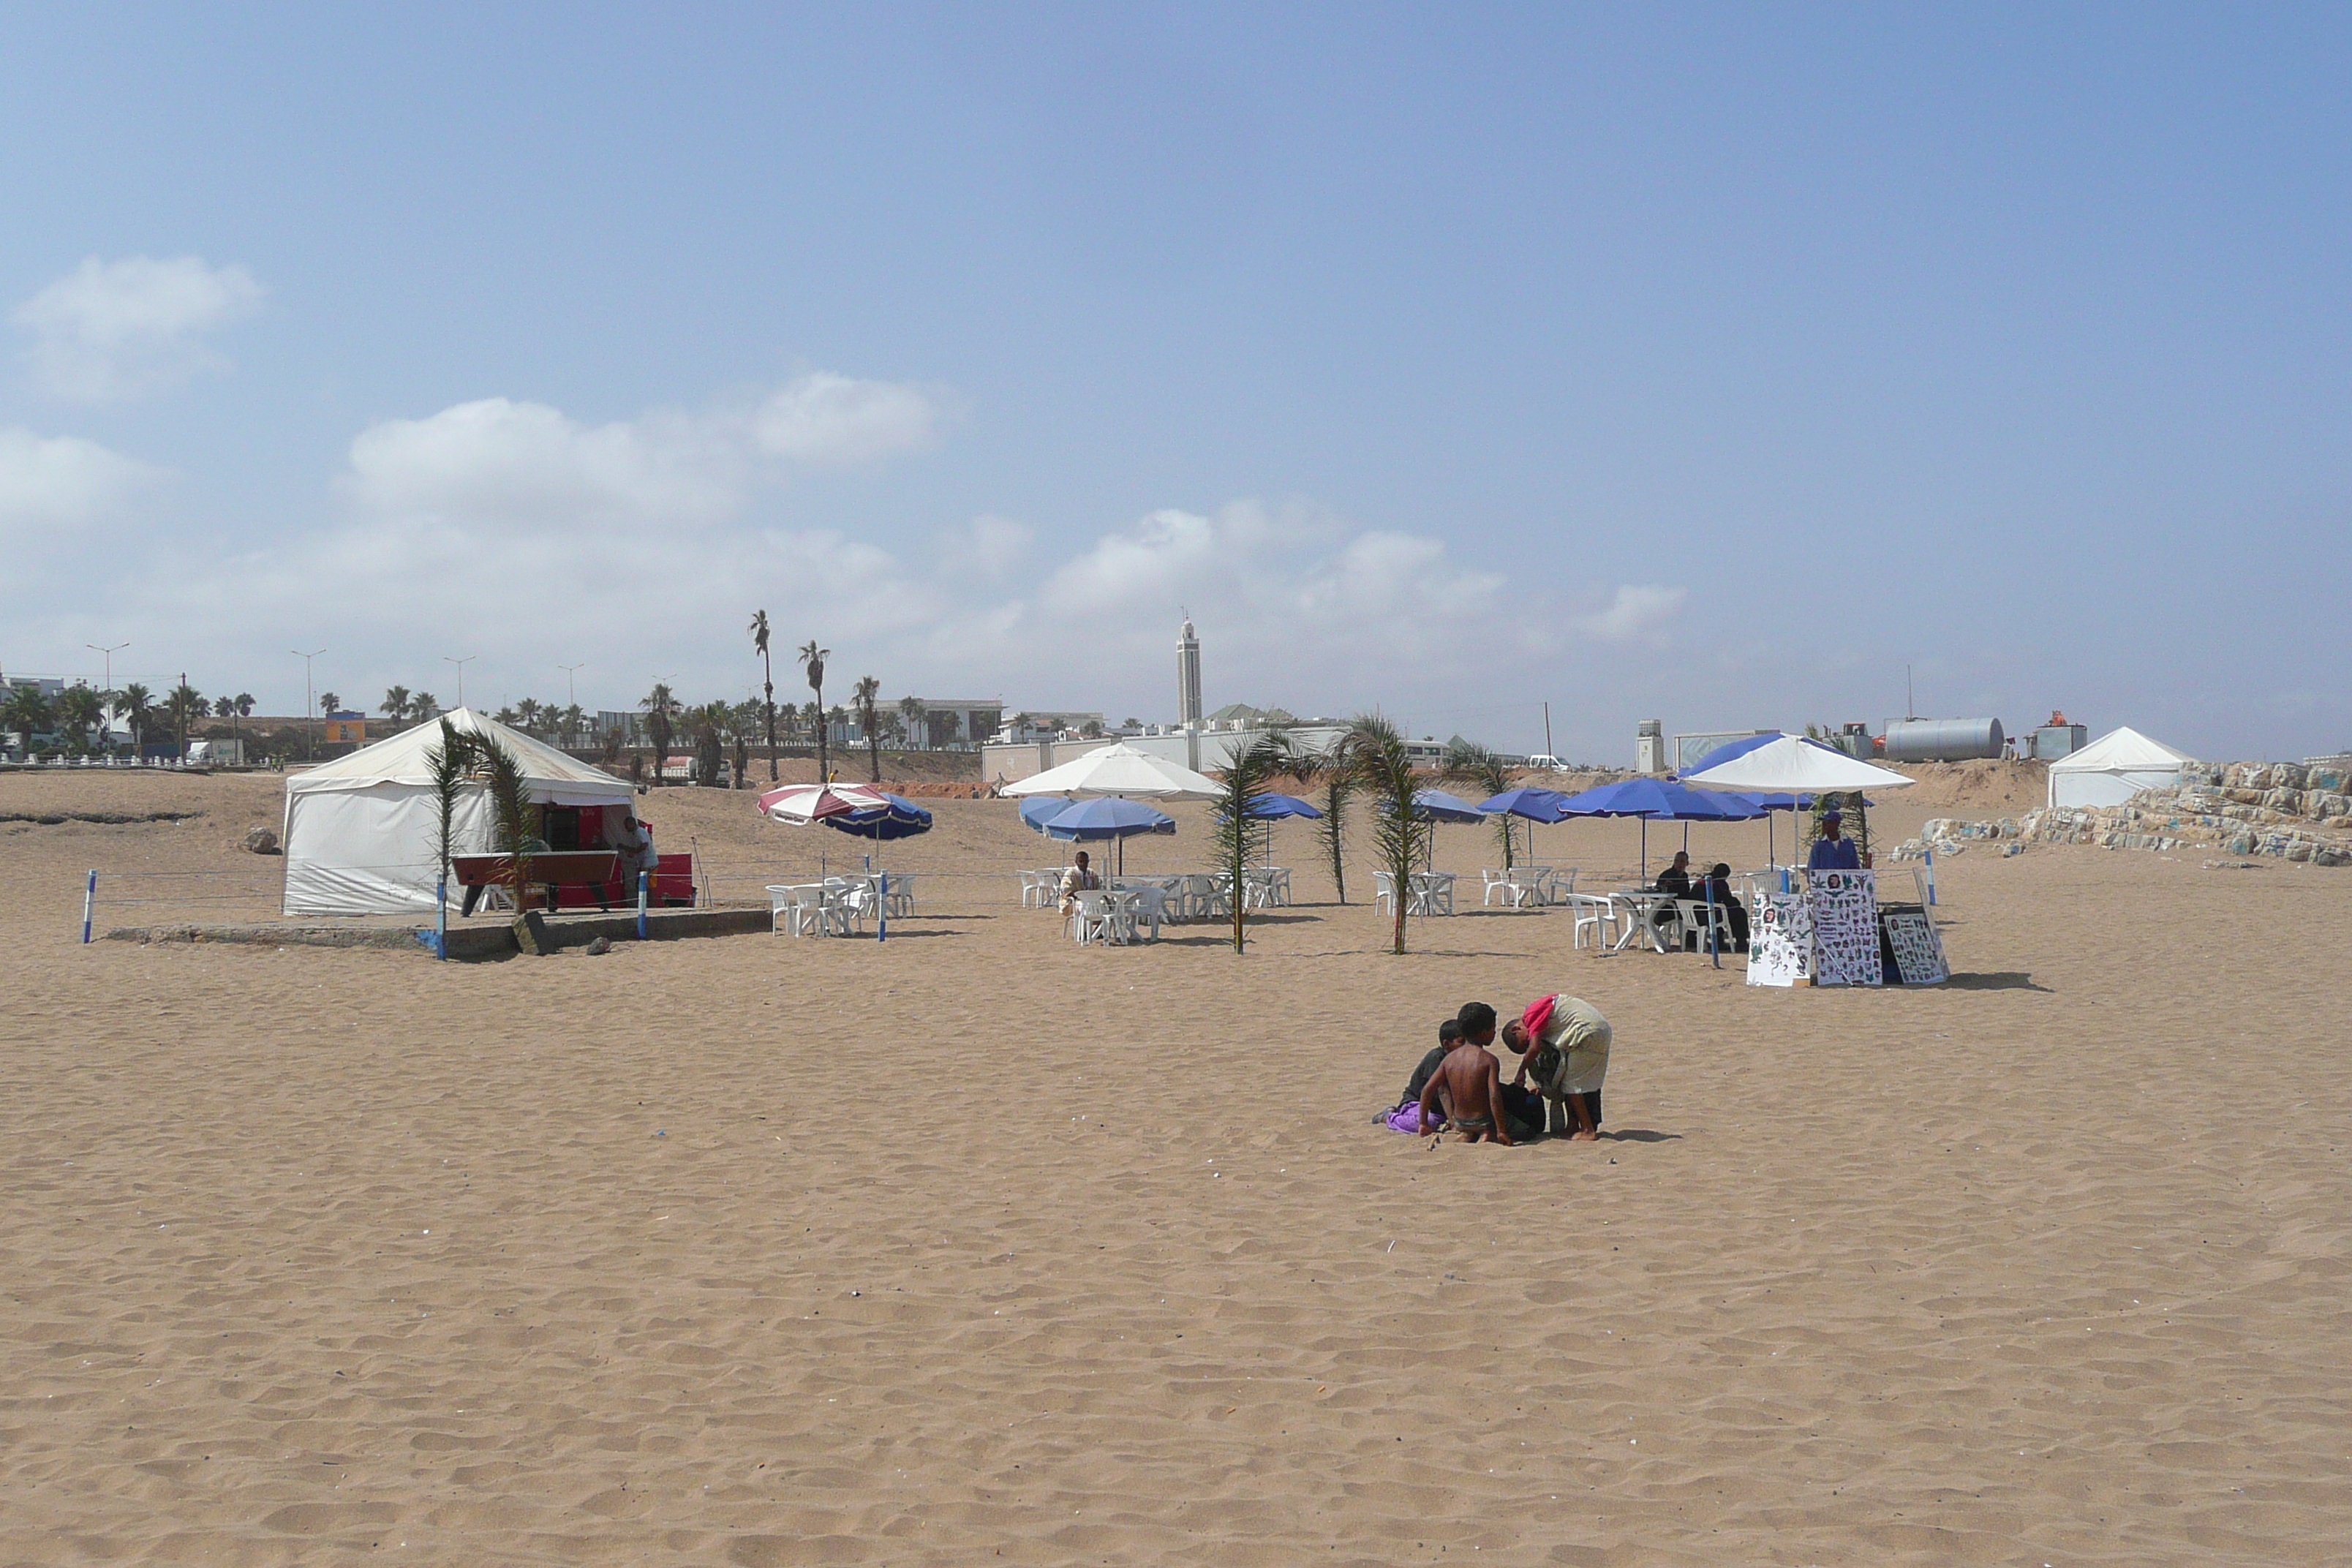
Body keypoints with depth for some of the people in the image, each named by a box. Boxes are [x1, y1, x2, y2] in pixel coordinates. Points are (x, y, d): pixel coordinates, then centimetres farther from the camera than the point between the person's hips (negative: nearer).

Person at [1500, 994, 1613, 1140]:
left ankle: (1587, 1130, 0)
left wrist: (1521, 1072, -6)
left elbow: (1534, 1047, -19)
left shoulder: (1532, 1015, -7)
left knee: (1573, 1083, -1)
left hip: (1587, 1032, -10)